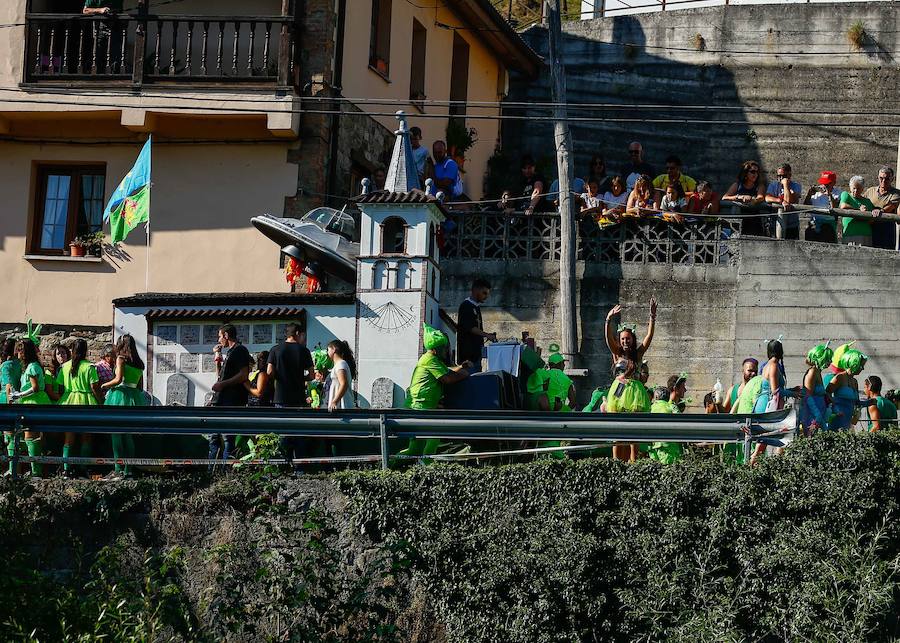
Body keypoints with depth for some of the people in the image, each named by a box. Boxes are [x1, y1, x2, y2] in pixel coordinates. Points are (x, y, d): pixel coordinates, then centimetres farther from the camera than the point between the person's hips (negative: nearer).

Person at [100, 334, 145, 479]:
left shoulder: (121, 358, -5)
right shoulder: (138, 363, 15)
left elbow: (118, 379, -15)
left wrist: (105, 385, 0)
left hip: (120, 394, -7)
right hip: (134, 396, 7)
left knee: (116, 434, -5)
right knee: (128, 435, 10)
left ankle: (118, 470, -11)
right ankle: (128, 470, 6)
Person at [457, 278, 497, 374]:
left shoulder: (477, 307, 19)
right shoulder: (466, 306, -9)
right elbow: (469, 328, -20)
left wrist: (488, 335, 9)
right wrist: (486, 335, -25)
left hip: (476, 353, 10)